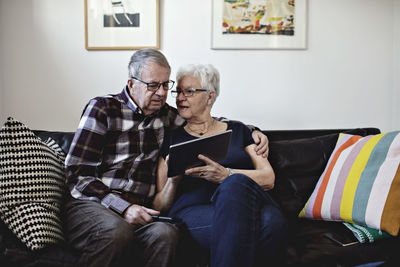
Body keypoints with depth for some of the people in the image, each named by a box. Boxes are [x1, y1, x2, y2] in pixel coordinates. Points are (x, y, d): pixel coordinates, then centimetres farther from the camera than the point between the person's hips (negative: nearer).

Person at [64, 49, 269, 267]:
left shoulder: (165, 116, 16)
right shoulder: (102, 108, 4)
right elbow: (78, 173, -3)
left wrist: (252, 131, 12)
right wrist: (123, 207, -16)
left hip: (139, 211, 3)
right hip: (92, 204, -3)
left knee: (165, 233, -33)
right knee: (117, 231, -38)